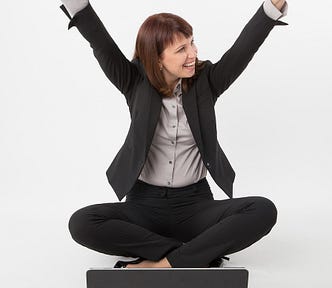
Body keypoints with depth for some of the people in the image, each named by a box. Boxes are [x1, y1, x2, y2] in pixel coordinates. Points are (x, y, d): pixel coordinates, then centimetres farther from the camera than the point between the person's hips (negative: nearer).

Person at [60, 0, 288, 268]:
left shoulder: (205, 80, -1)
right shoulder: (137, 82, -3)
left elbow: (243, 48, -14)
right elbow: (102, 45, -16)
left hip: (194, 204, 1)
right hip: (144, 203, 0)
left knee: (264, 211, -24)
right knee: (82, 224, -25)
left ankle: (163, 264, -21)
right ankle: (195, 256, -18)